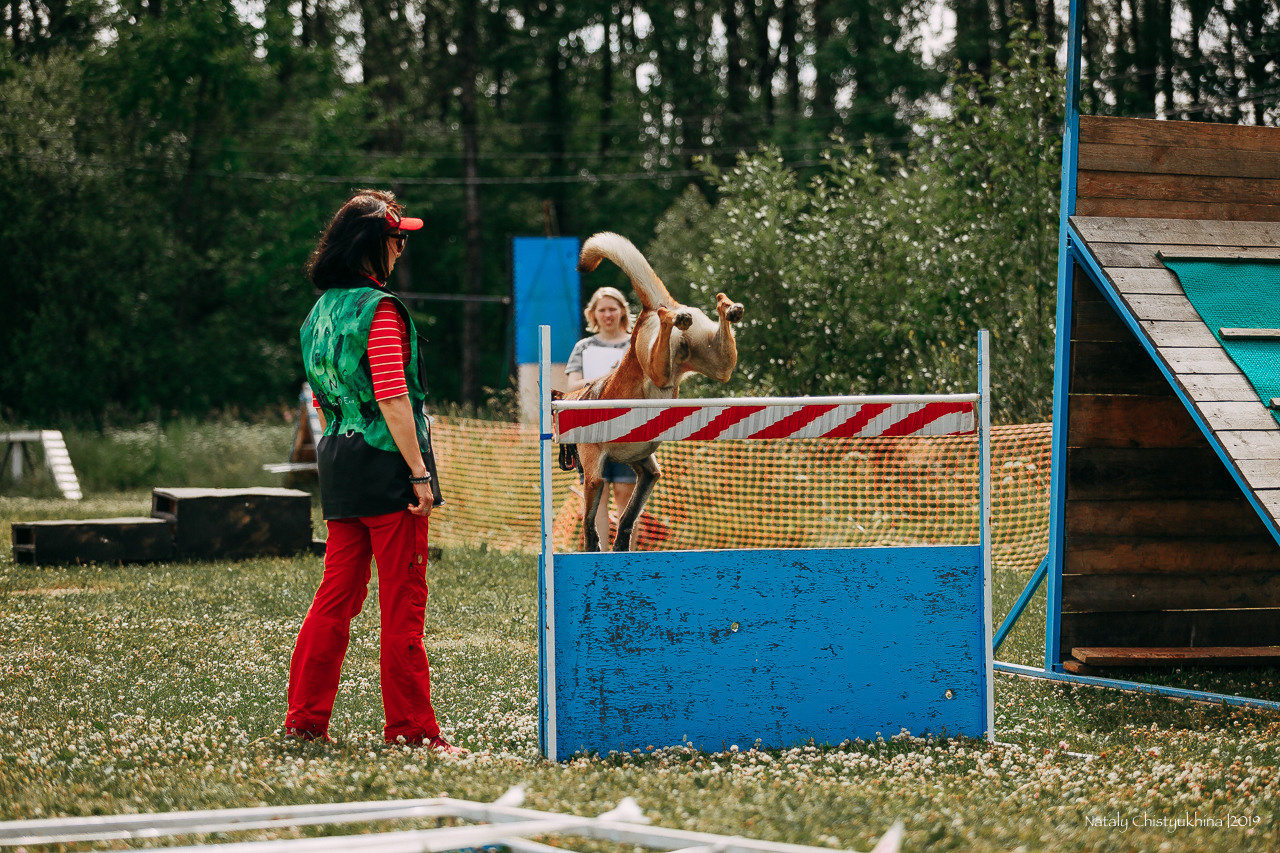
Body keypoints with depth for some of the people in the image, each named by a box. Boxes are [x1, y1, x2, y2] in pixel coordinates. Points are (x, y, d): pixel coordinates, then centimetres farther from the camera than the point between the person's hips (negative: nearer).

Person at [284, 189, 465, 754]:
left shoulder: (321, 310, 14)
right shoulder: (378, 309, -12)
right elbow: (392, 398, -19)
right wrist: (419, 472, -18)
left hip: (337, 463, 8)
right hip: (386, 464, -8)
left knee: (338, 596, 13)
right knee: (402, 602, -2)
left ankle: (306, 717, 15)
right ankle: (410, 726, 1)